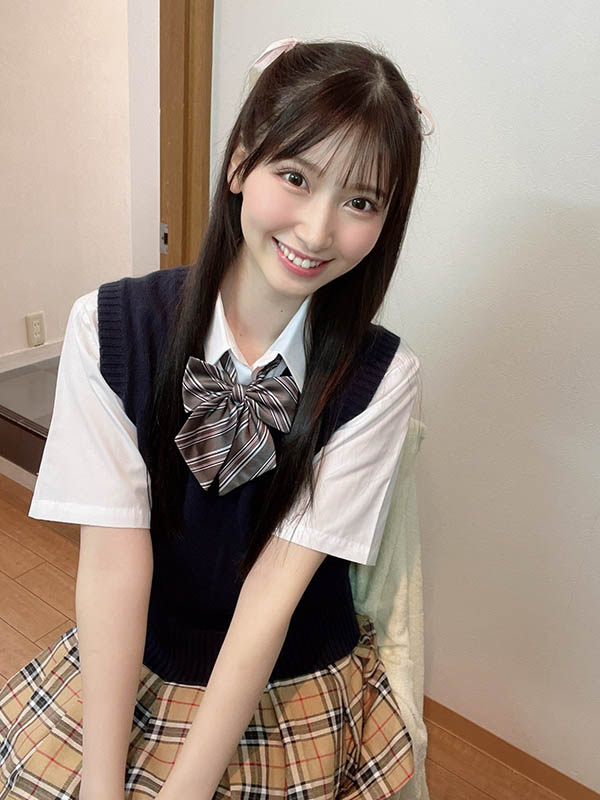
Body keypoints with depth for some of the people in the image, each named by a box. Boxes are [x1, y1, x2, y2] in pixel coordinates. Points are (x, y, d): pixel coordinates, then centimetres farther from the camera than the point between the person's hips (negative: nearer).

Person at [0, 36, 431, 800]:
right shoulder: (107, 327, -15)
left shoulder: (380, 378, -16)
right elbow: (113, 561, -17)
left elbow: (278, 582, -18)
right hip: (125, 675, 1)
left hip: (299, 701, 0)